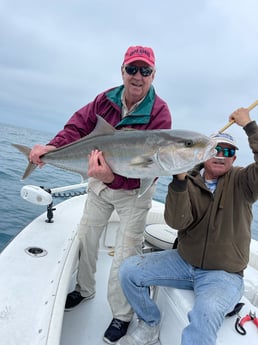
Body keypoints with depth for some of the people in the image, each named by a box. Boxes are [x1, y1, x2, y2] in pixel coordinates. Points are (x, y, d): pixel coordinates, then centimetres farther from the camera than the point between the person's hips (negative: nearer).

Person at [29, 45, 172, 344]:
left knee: (125, 255, 0)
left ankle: (121, 315, 25)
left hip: (134, 192, -4)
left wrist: (114, 177, -46)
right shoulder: (106, 99, -6)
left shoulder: (159, 113, -21)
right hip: (99, 185, 5)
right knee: (85, 238, 16)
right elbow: (79, 125, -7)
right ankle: (85, 289, 42)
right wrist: (53, 146, -26)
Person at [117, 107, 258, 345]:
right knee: (129, 270, -6)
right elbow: (177, 222, -17)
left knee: (206, 311, -35)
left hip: (223, 274, -3)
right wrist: (179, 180, -29)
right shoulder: (189, 182, -2)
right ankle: (150, 326, 17)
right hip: (183, 262, 4)